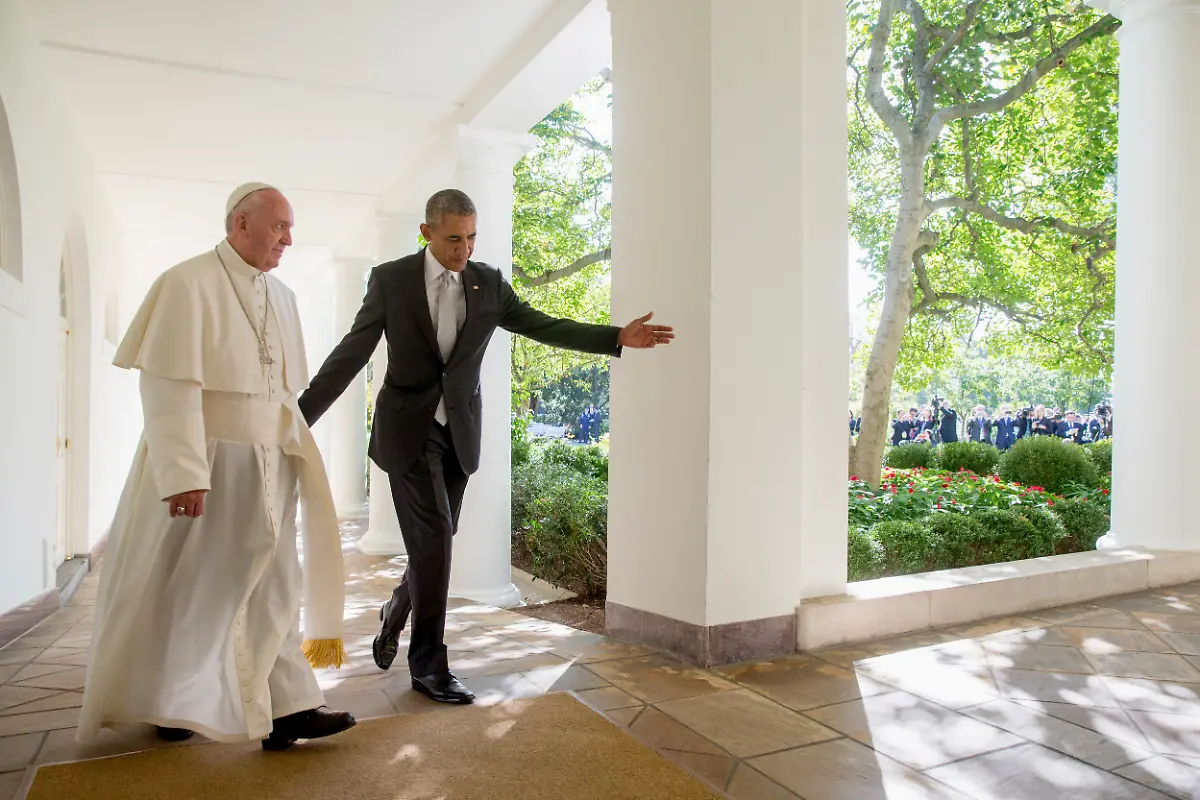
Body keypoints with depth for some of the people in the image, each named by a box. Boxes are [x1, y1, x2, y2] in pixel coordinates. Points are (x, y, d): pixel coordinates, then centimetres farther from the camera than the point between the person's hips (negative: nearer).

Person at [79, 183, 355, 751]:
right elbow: (169, 386, -16)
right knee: (184, 586, 8)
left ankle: (286, 709, 14)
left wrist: (294, 453, 10)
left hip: (268, 465, 6)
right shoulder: (187, 284, -9)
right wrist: (183, 474, -21)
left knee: (271, 584, 5)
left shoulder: (282, 298, 10)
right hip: (203, 460, -6)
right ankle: (162, 701, 29)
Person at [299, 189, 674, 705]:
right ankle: (429, 666, 5)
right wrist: (300, 414, -6)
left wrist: (618, 337, -6)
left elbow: (544, 327, 3)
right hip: (408, 429, -3)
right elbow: (352, 353, -3)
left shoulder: (488, 283, 3)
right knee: (434, 539, -11)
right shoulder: (390, 280, -4)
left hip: (459, 431, 4)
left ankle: (394, 616, 42)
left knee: (434, 545, 11)